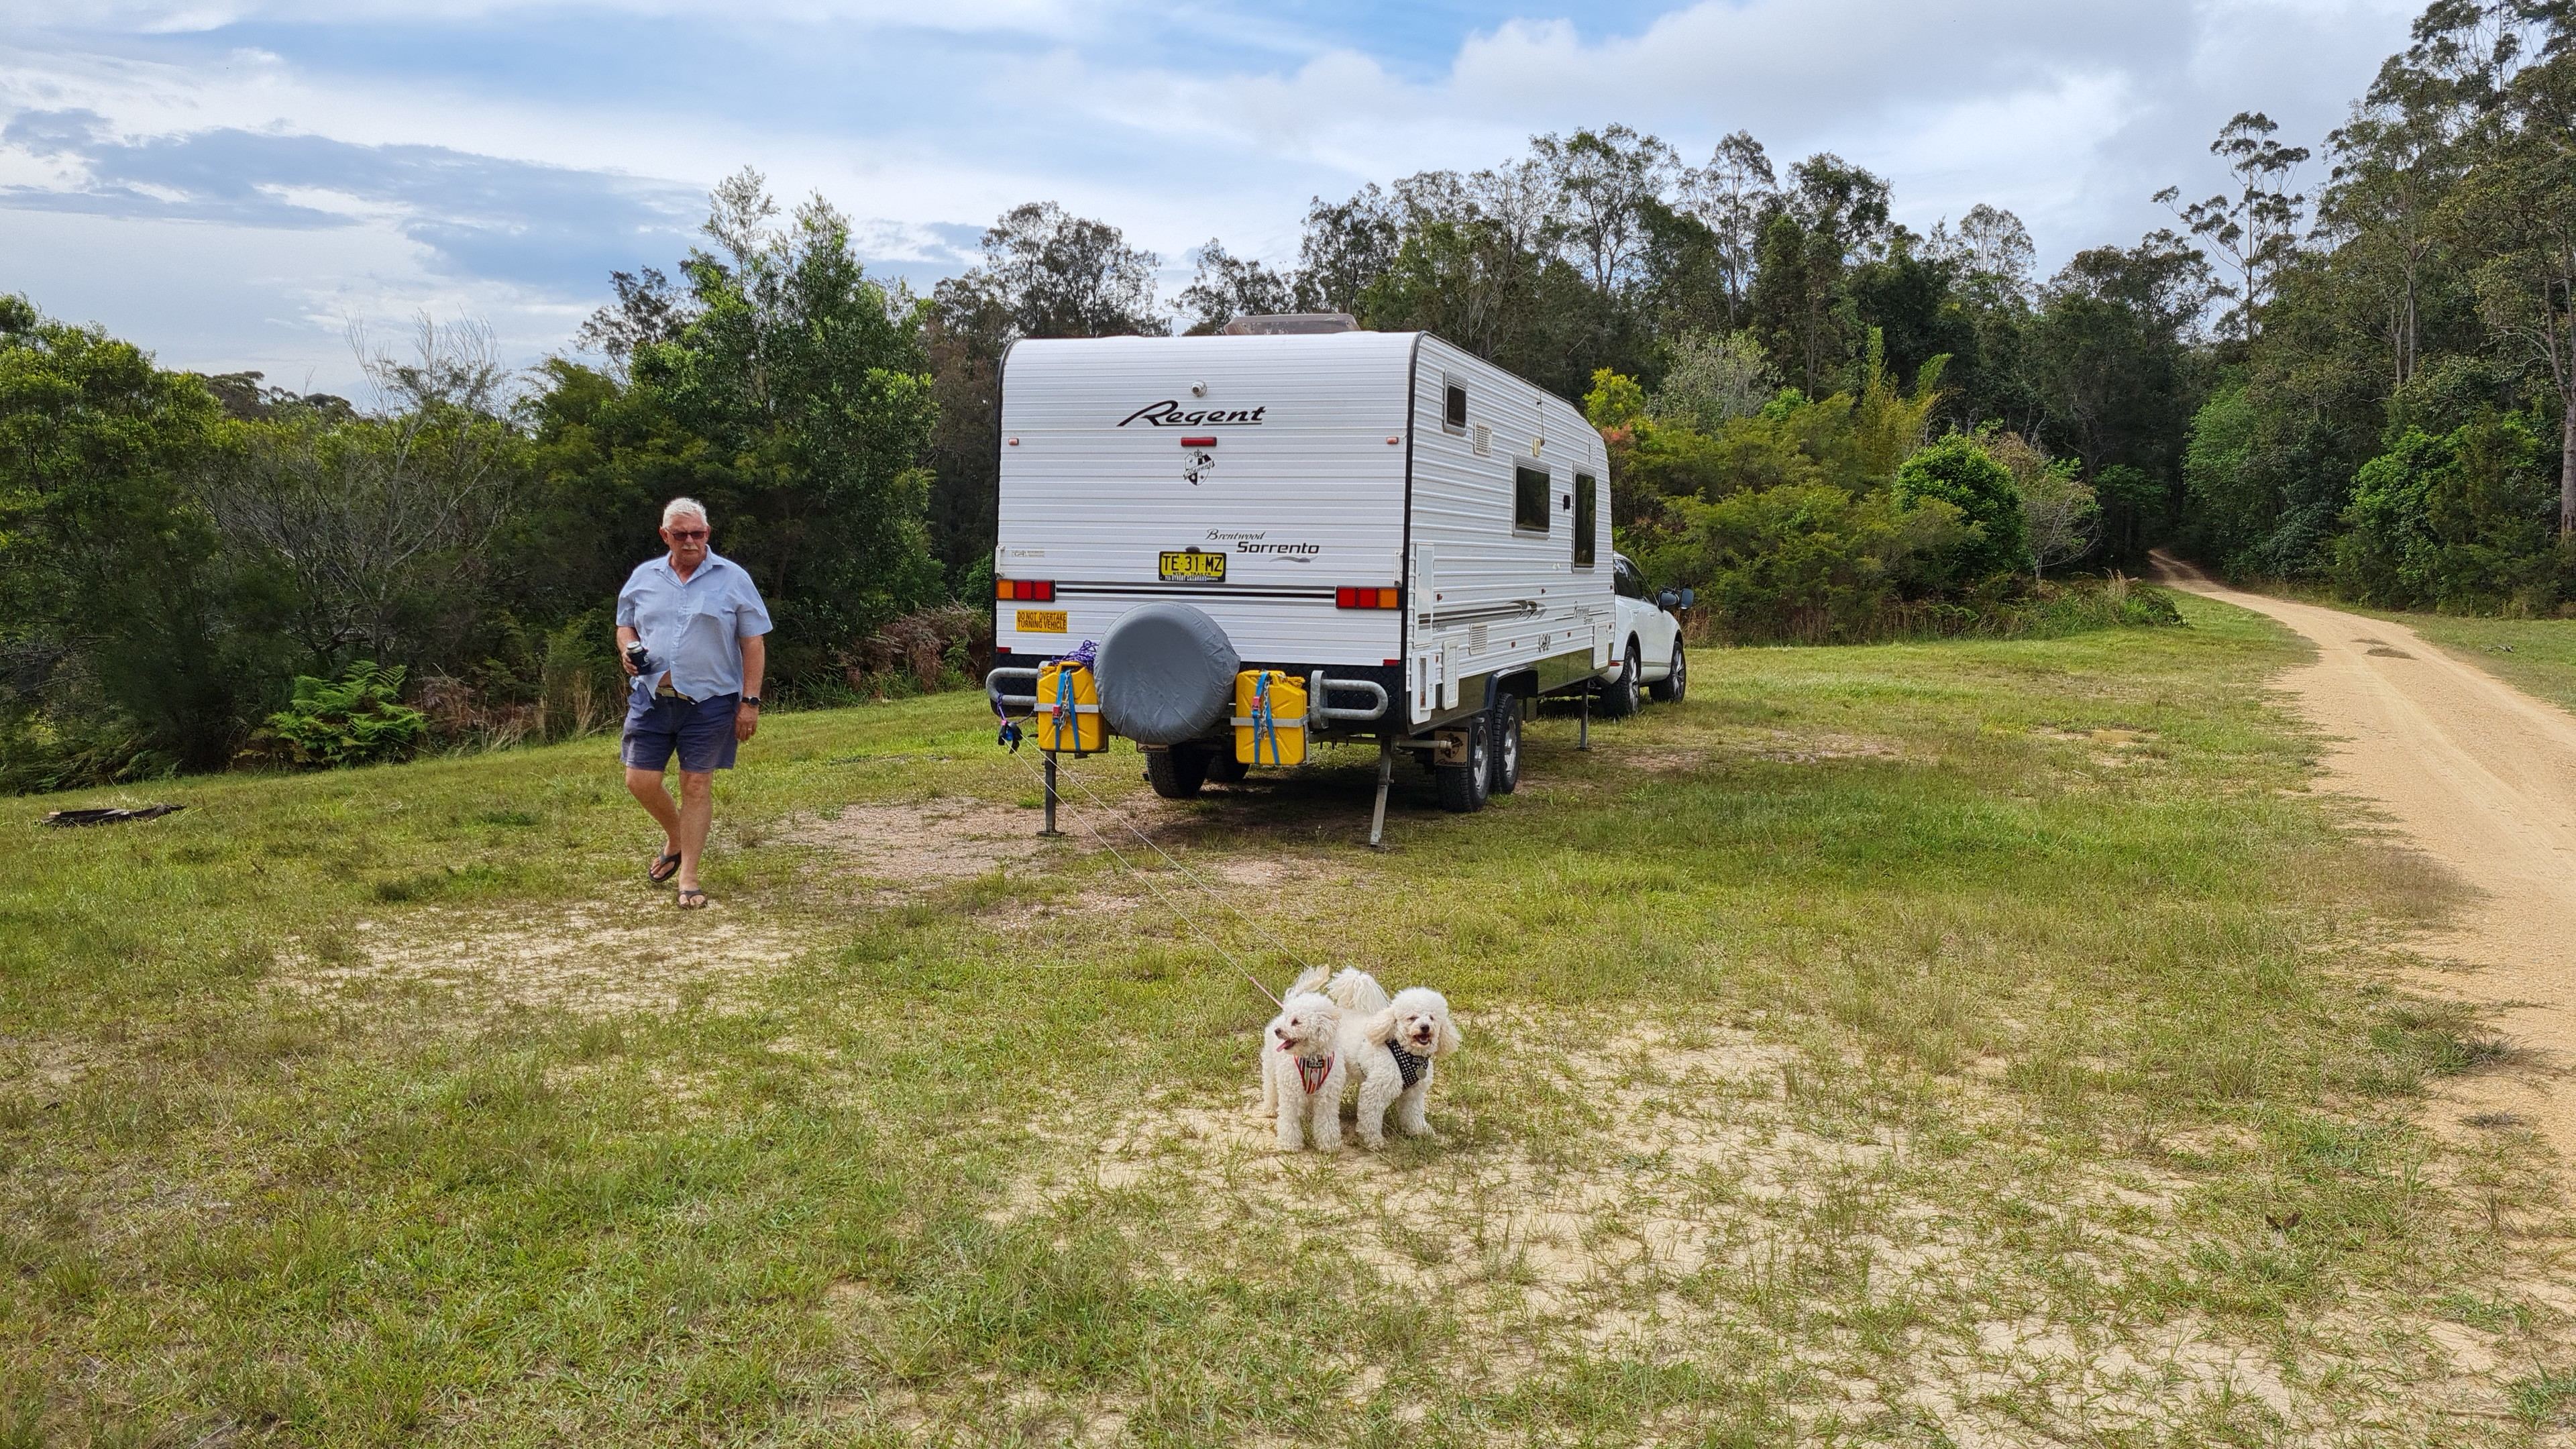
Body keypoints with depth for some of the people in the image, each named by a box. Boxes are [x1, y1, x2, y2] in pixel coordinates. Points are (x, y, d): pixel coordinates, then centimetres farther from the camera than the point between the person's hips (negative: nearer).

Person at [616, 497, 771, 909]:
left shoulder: (733, 579, -1)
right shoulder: (643, 577, 9)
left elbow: (754, 643, -1)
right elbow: (625, 625, 21)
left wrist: (750, 702, -7)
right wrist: (628, 651, -4)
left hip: (710, 702, -3)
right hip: (652, 698, 3)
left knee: (697, 786, 0)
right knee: (640, 782, 2)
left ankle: (688, 878, 9)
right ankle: (675, 839, 32)